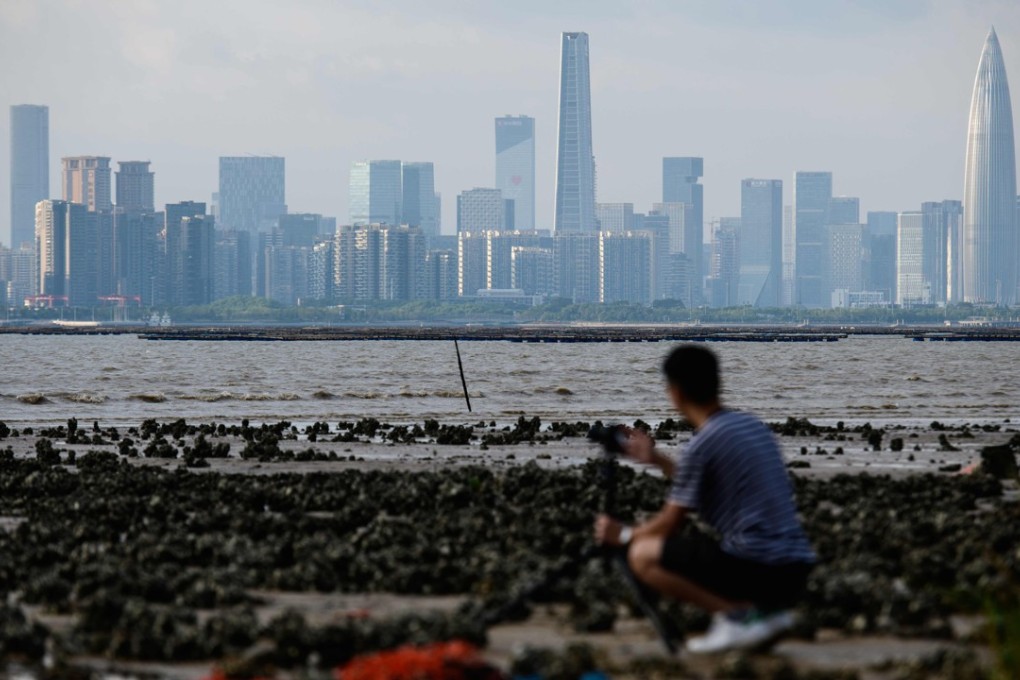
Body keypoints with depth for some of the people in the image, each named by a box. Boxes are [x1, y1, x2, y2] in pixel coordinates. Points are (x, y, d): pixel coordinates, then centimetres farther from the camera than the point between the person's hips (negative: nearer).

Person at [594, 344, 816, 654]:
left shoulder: (701, 445, -9)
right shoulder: (752, 425, 15)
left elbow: (670, 524, -1)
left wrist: (624, 534, 17)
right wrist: (656, 459, 33)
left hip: (757, 567, -8)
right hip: (796, 572, 8)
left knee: (643, 555, 0)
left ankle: (738, 614, -8)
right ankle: (768, 610, 8)